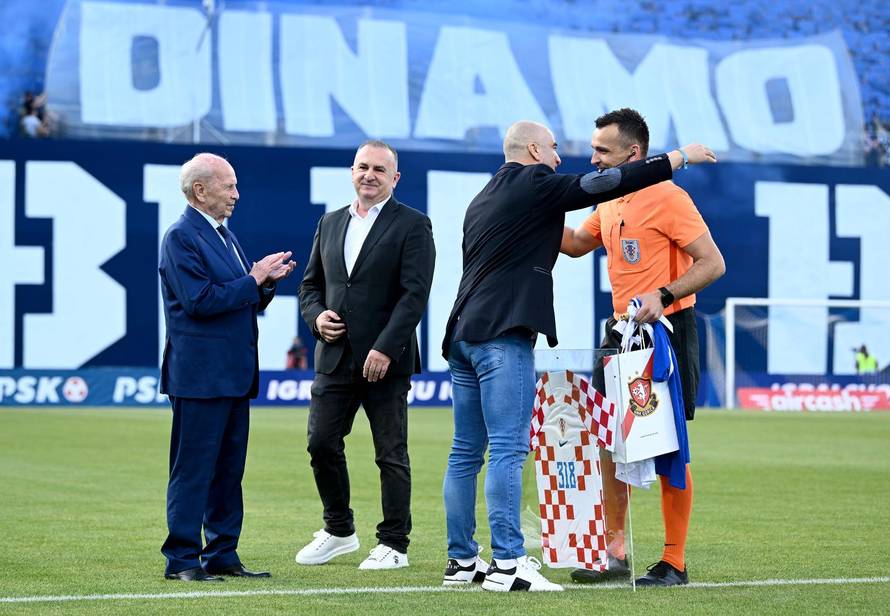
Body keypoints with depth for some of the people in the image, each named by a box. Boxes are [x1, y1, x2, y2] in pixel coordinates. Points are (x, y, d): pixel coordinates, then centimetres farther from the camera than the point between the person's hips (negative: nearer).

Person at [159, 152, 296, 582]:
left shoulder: (224, 236, 18)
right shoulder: (181, 237, -11)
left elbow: (245, 301, 22)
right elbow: (200, 301, -20)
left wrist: (267, 281, 2)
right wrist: (253, 280, -14)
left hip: (234, 374, 9)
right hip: (200, 375, -9)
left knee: (229, 469, 11)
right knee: (193, 469, -5)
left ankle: (222, 555, 16)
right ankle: (182, 559, -1)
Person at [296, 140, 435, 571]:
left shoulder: (412, 225, -4)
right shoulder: (330, 223, 15)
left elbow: (415, 294, -12)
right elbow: (310, 283, 21)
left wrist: (385, 349, -19)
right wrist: (316, 315, -1)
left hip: (385, 361, -5)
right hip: (335, 357, 5)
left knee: (391, 454, 1)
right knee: (321, 443, 5)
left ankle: (393, 544, 9)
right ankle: (339, 531, 22)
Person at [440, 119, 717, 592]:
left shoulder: (483, 199, 23)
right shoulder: (534, 185, -3)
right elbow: (604, 185, -6)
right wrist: (678, 158, 1)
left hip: (463, 333, 9)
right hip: (502, 336, -9)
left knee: (466, 452, 9)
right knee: (508, 449, -12)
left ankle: (461, 561, 11)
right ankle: (507, 563, -16)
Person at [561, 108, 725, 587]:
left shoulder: (667, 198, -14)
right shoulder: (609, 202, 12)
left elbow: (712, 263, -16)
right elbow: (577, 244, 29)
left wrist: (663, 295, -29)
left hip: (665, 332, -8)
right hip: (621, 332, 8)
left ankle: (675, 563, 4)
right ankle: (615, 552, 15)